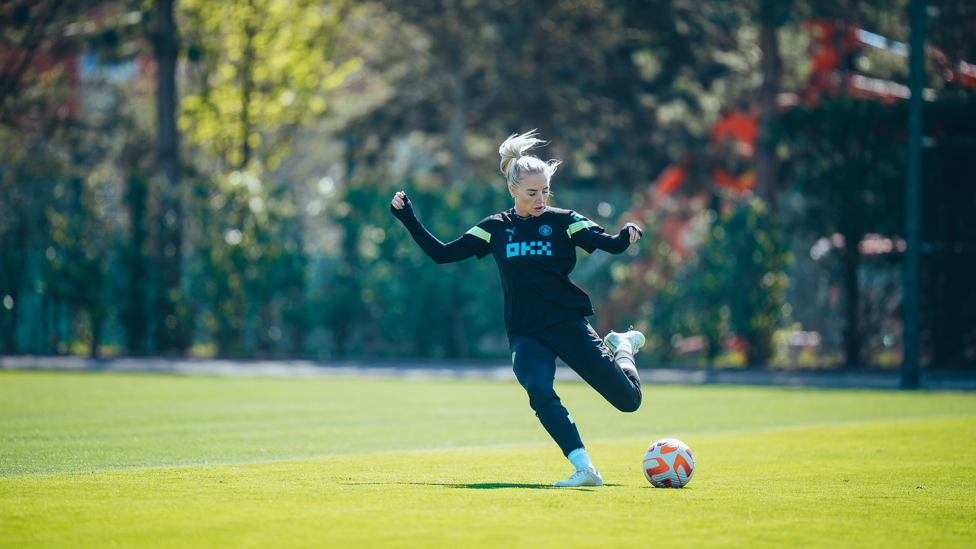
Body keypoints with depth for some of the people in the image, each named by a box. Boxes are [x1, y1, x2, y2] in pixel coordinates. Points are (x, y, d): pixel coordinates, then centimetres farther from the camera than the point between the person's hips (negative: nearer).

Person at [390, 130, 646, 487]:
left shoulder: (563, 222, 0)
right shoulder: (495, 229, 6)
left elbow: (608, 244, -12)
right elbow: (443, 253, 10)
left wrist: (627, 236, -34)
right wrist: (409, 220, 3)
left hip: (568, 324, 0)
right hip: (525, 334, 1)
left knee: (628, 400, -1)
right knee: (539, 391, -32)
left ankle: (622, 346, 33)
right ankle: (584, 469, -33)